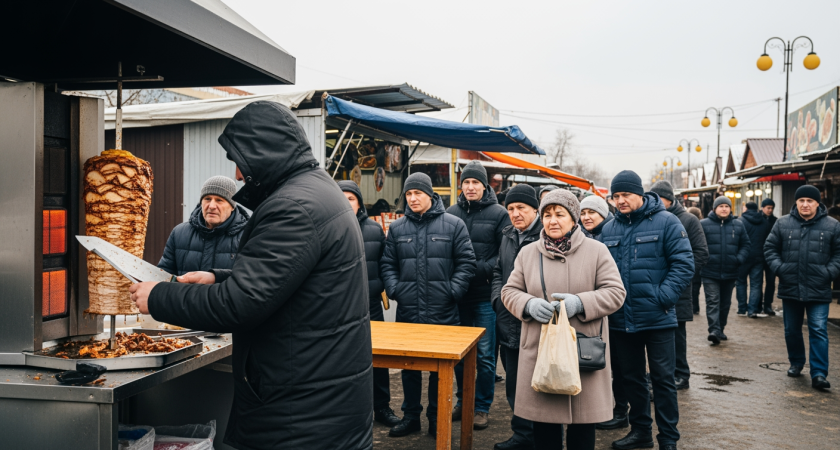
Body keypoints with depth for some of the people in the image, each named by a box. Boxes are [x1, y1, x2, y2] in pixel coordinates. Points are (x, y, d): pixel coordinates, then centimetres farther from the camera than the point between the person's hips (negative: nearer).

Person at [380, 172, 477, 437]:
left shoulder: (453, 225, 0)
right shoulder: (397, 228, 8)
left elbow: (466, 263, -1)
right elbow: (387, 264, 11)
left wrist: (453, 291, -10)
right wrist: (394, 289, -3)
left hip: (443, 313, -2)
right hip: (407, 312, 3)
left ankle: (436, 417, 23)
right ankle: (411, 415, 27)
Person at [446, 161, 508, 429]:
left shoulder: (499, 214, -2)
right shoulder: (451, 213, 7)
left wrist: (481, 269, -20)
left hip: (485, 296, -3)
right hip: (457, 294, 3)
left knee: (485, 355, 4)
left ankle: (482, 407, 18)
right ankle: (463, 400, 29)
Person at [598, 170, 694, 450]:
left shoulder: (665, 222, -6)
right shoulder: (609, 230, 7)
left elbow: (684, 263, -10)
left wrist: (663, 296, -18)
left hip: (656, 318, -4)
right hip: (621, 319, 5)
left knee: (662, 378, 4)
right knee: (632, 377, 16)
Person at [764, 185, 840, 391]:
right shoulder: (783, 223, 3)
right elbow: (770, 247, 8)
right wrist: (778, 267, -5)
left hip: (818, 291, -2)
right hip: (790, 288, 3)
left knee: (819, 331, -5)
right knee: (791, 330, 14)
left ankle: (819, 373, -2)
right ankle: (796, 363, 33)